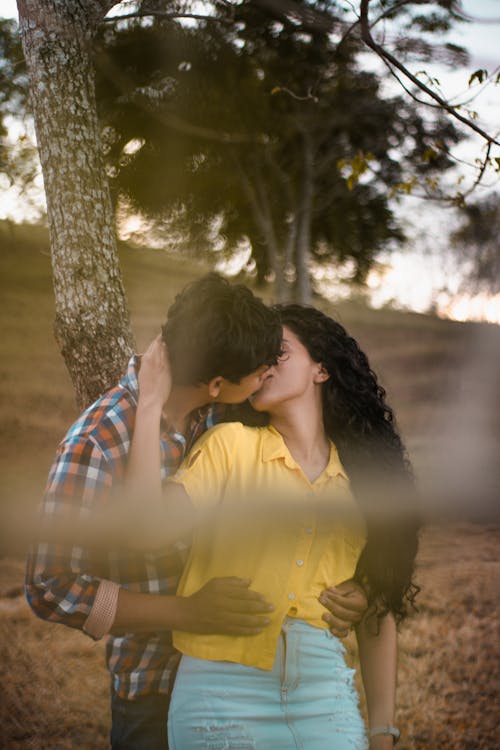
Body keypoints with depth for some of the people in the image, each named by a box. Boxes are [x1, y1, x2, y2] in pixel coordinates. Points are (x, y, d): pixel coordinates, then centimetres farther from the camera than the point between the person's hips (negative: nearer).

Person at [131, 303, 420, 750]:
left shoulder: (360, 478, 7)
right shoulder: (231, 445, -1)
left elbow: (378, 613, 7)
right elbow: (151, 525, -17)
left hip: (324, 693, 3)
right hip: (223, 691, -2)